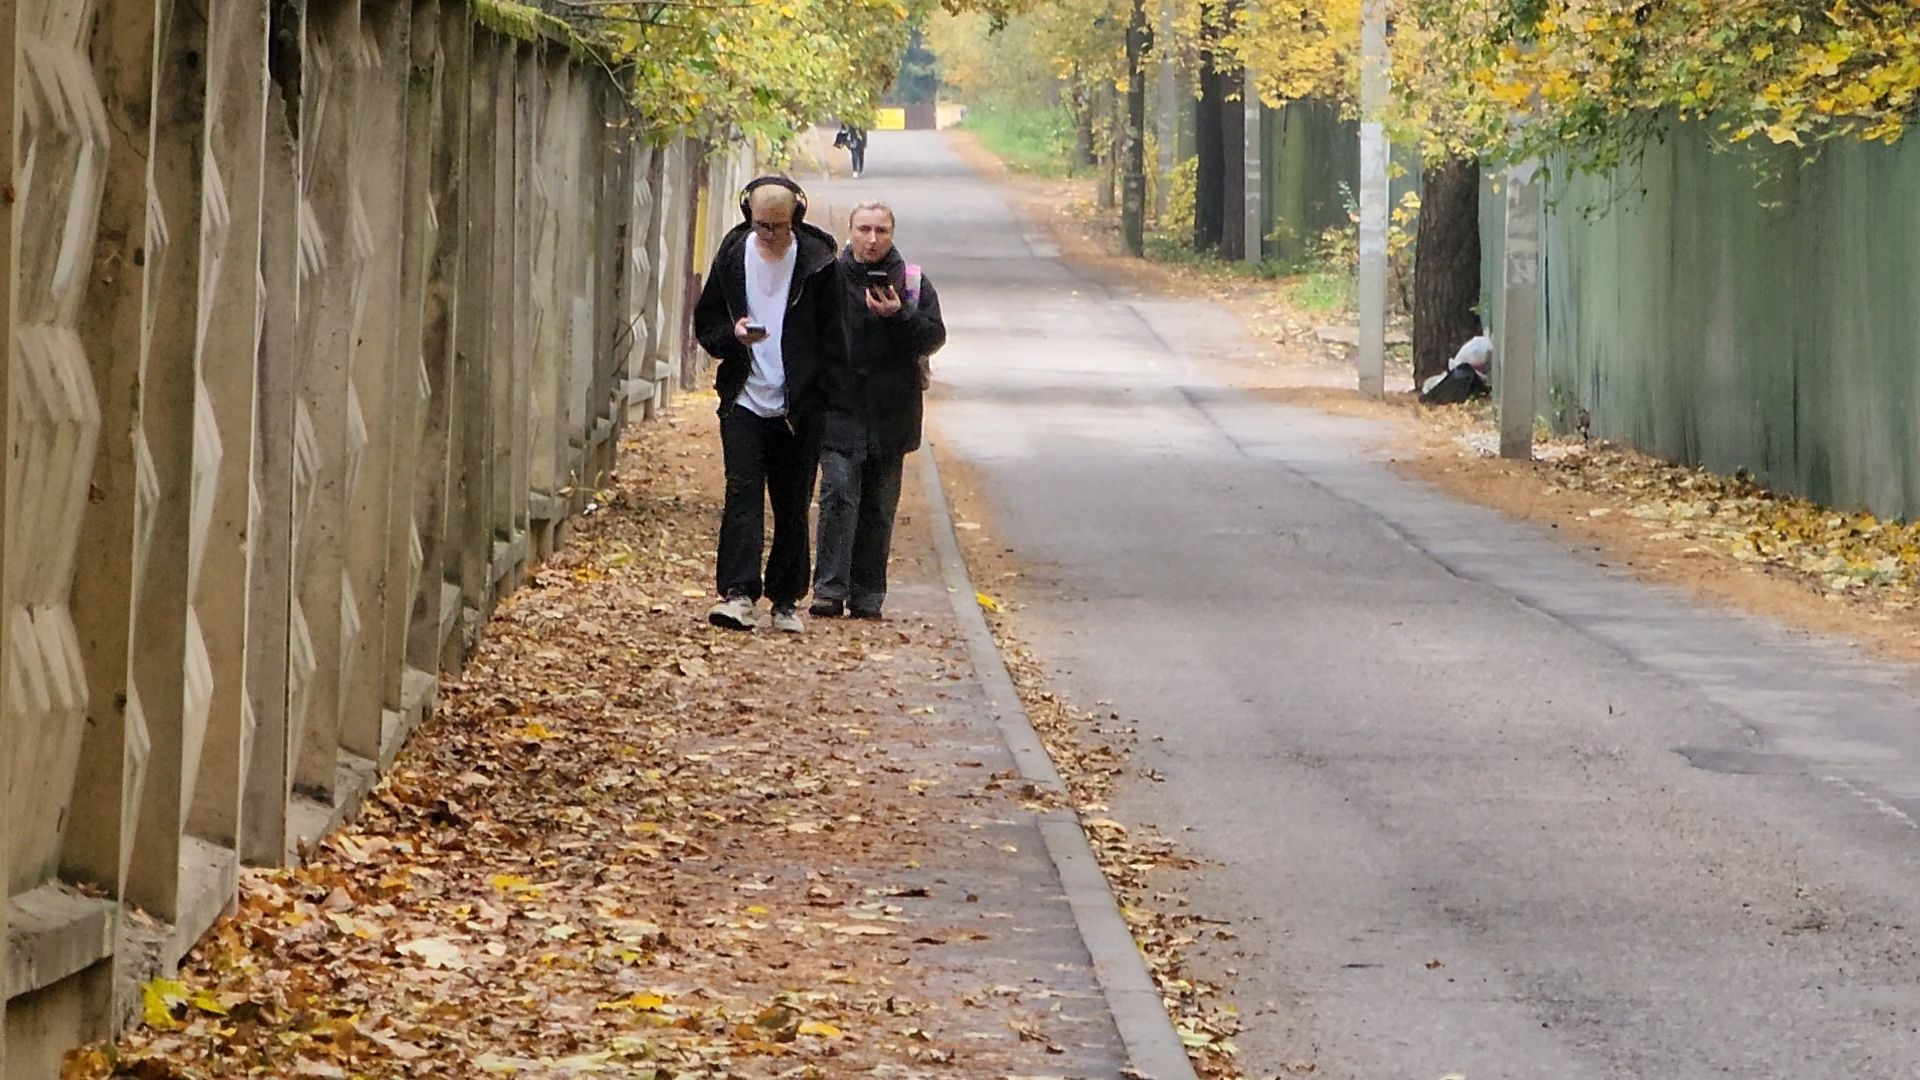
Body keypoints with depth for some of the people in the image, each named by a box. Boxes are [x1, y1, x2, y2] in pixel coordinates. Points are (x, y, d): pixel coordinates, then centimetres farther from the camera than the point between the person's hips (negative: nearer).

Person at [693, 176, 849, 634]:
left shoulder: (817, 262, -3)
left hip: (799, 408, -1)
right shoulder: (732, 257, 3)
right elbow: (705, 325, 11)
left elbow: (832, 339, 2)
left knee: (792, 507, 5)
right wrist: (733, 335, -12)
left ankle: (786, 601, 14)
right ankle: (738, 593, -19)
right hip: (744, 402, 1)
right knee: (742, 495, -12)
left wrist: (818, 395, -7)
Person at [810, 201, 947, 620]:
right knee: (839, 495, -14)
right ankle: (830, 588, -15)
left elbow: (935, 336, 0)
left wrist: (899, 316, -18)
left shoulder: (913, 283, 6)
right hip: (839, 413, -2)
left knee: (879, 508, 6)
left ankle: (867, 595, 12)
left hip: (891, 417, 2)